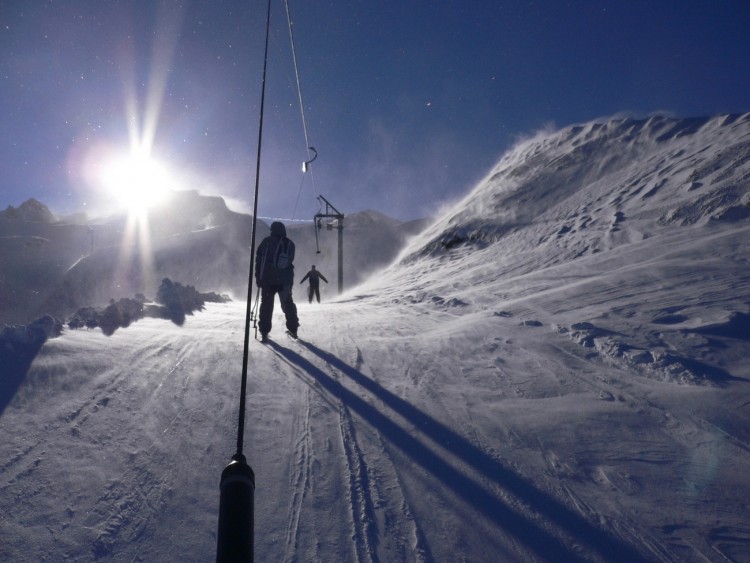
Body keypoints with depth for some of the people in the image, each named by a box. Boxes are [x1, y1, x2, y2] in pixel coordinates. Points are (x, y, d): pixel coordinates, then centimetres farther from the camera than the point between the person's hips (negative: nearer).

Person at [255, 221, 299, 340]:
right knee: (288, 303, 17)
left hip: (268, 279, -3)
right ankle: (293, 329, 17)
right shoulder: (290, 244, 1)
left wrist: (258, 277, -2)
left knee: (266, 304, 5)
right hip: (286, 280, 3)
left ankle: (264, 332, 1)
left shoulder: (267, 241, -9)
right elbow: (290, 260, 8)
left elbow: (259, 259, -8)